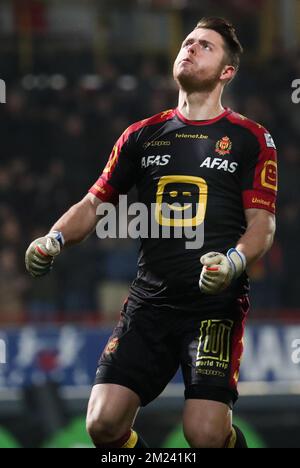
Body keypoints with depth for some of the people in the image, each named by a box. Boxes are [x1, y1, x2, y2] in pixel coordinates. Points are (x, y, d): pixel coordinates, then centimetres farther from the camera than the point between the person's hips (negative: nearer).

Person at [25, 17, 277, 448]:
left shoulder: (250, 138, 5)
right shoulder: (143, 136, 14)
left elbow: (262, 224, 0)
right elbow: (95, 203, 19)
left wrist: (234, 261, -21)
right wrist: (55, 239, -1)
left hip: (216, 304, -3)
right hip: (149, 301, 3)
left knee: (205, 433, -18)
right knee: (104, 423, -11)